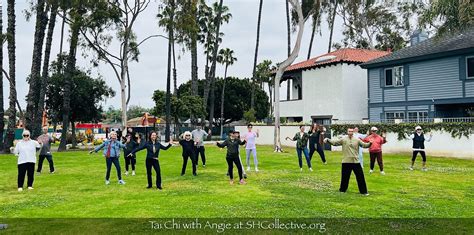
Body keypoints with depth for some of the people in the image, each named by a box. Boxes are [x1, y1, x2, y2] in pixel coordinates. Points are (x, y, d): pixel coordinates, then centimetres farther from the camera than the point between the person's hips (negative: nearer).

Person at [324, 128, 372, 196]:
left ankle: (364, 191, 15)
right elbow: (334, 142, -4)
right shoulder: (343, 139, -1)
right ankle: (342, 190, 25)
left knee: (360, 176, 4)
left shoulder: (357, 140, 3)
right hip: (346, 162, -1)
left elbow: (364, 145, 1)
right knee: (344, 177, 8)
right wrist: (327, 140, -19)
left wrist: (370, 143, -18)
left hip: (356, 161, 1)